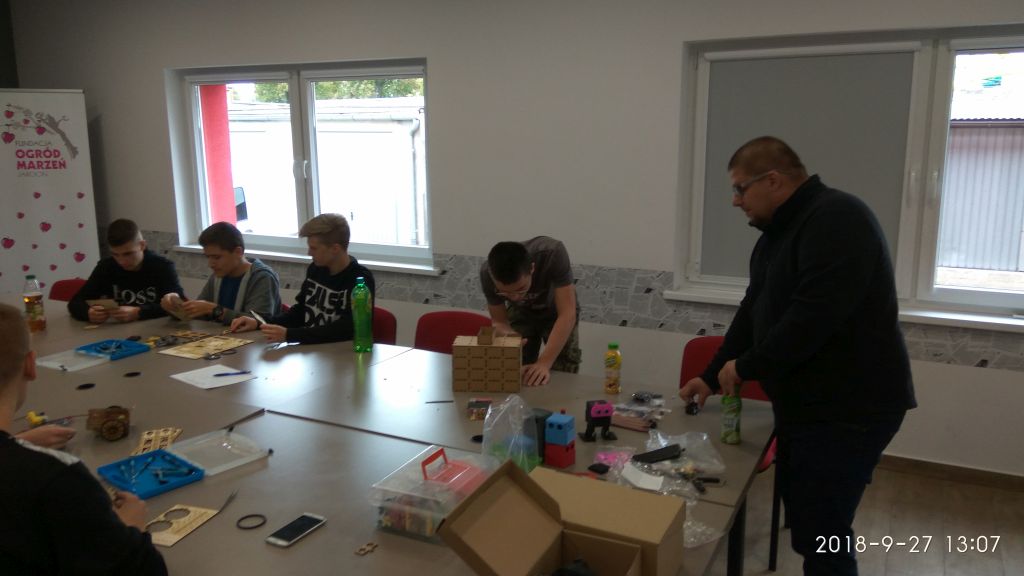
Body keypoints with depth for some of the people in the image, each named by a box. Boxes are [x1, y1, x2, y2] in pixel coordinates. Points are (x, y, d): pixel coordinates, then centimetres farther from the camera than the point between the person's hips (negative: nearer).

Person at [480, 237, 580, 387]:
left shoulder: (553, 254, -41)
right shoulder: (487, 274, -32)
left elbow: (567, 314, -40)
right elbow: (499, 322, -21)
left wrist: (544, 363, -48)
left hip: (555, 310, -1)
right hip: (520, 313, 2)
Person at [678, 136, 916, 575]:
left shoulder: (837, 220, -19)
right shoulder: (779, 230, 13)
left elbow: (814, 317, -28)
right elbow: (752, 311, 17)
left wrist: (746, 367, -15)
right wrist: (712, 376, 14)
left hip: (848, 410, -10)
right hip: (803, 404, 10)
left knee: (821, 538, -4)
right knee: (803, 522, 18)